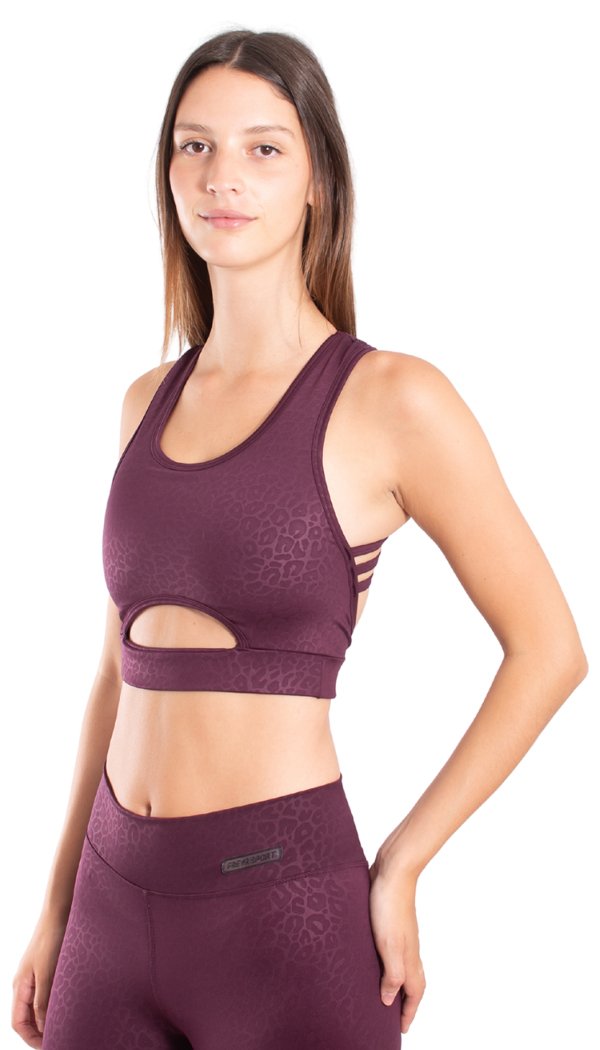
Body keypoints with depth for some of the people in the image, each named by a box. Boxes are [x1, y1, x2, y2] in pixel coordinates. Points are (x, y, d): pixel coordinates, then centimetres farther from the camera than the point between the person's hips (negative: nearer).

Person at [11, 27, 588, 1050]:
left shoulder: (391, 399, -9)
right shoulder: (149, 401, 8)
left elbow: (548, 649, -6)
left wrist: (400, 866, -7)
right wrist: (57, 907, 14)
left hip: (283, 904, -5)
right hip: (118, 899, 5)